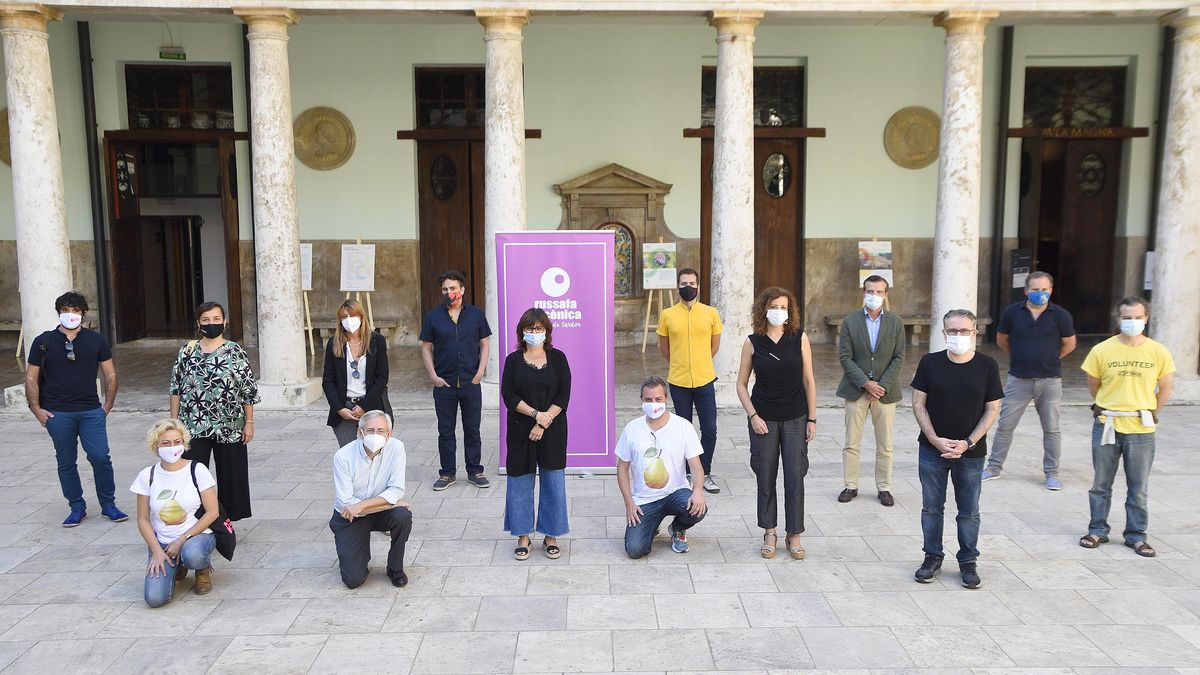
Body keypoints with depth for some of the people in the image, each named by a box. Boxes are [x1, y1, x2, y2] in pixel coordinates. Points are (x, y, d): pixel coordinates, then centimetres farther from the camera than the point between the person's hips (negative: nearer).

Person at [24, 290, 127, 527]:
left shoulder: (96, 340, 4)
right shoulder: (43, 342, 3)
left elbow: (110, 374, 9)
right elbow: (31, 378, 7)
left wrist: (107, 406, 4)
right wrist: (36, 409, 0)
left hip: (91, 412, 0)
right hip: (57, 414, 0)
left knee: (101, 457, -6)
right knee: (66, 462, 7)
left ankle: (108, 505, 10)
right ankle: (77, 507, 20)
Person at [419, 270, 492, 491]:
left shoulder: (476, 314, 4)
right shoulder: (433, 316, 3)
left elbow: (484, 345, 7)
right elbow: (426, 348, 5)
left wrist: (480, 372, -4)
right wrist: (433, 375, -5)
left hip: (471, 383, 0)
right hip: (444, 384, 0)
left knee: (472, 430, 7)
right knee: (445, 431, 7)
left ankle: (475, 472, 18)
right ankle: (447, 473, 18)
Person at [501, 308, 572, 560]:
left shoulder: (557, 358, 2)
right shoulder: (513, 360, 3)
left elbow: (564, 395, -5)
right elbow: (508, 395, -5)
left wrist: (544, 422, -13)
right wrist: (536, 414, -16)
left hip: (552, 431, 0)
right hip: (521, 431, 0)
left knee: (553, 481, 3)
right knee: (520, 481, 5)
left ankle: (551, 536, 16)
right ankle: (523, 537, 17)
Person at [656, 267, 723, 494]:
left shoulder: (710, 313, 0)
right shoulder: (667, 315, -2)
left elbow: (715, 345, 12)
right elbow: (664, 347, 10)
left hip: (705, 381, 1)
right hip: (679, 382, 0)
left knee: (709, 430, 1)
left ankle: (705, 474, 17)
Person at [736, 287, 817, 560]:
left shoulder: (799, 338, -3)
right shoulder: (752, 343, -3)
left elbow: (809, 381, 1)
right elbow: (741, 384, 3)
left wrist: (812, 419, 0)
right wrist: (753, 416, -7)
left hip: (795, 419, 0)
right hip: (763, 420, 0)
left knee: (795, 478, 2)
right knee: (765, 478, 7)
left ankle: (794, 535, 16)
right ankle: (769, 533, 22)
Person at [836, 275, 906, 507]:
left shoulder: (896, 322, 2)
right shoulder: (850, 322, 0)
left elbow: (899, 358, -1)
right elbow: (845, 357, -5)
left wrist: (882, 386, -11)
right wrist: (865, 383, -14)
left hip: (885, 391, 1)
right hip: (856, 390, 0)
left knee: (885, 446, 7)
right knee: (851, 444, 4)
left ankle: (884, 488, 17)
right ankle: (850, 486, 15)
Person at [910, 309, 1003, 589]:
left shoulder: (987, 366, -4)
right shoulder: (930, 362, -3)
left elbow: (992, 409, -1)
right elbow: (918, 404, -1)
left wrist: (968, 443, -10)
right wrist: (936, 440, -10)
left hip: (971, 452, -1)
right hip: (932, 449, 1)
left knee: (969, 511, 9)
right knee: (931, 508, 9)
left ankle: (968, 562, 24)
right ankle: (932, 558, 24)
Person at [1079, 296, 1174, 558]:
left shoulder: (1158, 352, -4)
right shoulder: (1102, 350, -6)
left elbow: (1166, 387, 8)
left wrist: (1150, 413, 7)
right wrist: (1108, 408, 9)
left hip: (1141, 430, 0)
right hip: (1106, 427, 0)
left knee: (1139, 487, 8)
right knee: (1101, 484, 10)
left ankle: (1136, 535, 21)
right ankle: (1097, 530, 22)